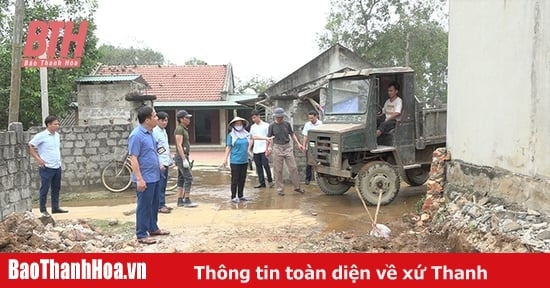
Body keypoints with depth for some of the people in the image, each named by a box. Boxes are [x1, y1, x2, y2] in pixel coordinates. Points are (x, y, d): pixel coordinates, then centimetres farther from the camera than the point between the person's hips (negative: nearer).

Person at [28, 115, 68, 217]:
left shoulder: (57, 135, 10)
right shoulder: (41, 135, -12)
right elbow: (30, 146, -11)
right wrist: (38, 159, -13)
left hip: (57, 167, 7)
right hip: (47, 167, -7)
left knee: (56, 188, 13)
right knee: (44, 189, 0)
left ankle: (55, 207, 23)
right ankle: (43, 210, 9)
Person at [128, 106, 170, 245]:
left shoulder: (150, 133, 9)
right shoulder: (136, 135, -19)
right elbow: (133, 158, -20)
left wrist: (159, 165, 18)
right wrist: (139, 179, -23)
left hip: (155, 176, 9)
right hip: (145, 178, -9)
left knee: (154, 205, 19)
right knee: (144, 206, 0)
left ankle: (153, 228, 33)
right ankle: (141, 235, 9)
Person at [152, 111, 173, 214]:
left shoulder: (164, 131, 15)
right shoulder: (155, 131, -13)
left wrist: (169, 160, 19)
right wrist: (159, 163, -21)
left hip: (165, 162, 9)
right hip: (160, 163, -9)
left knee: (163, 185, 12)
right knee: (160, 185, -6)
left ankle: (162, 204, 19)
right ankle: (160, 206, -2)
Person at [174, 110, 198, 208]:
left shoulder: (184, 129, 17)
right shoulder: (179, 129, -14)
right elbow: (179, 145, -20)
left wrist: (187, 159, 21)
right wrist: (184, 159, -24)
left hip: (184, 156, 10)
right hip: (181, 157, -10)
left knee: (181, 179, 9)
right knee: (188, 178, -11)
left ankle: (180, 201, 12)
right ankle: (187, 201, -9)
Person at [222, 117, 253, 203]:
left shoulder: (246, 134, 5)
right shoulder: (231, 135, -8)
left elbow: (251, 140, 25)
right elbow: (228, 147, -9)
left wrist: (248, 149, 15)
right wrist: (225, 159, -11)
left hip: (244, 160, 5)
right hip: (235, 161, -5)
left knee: (242, 179, 11)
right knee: (235, 179, -1)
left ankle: (241, 195, 23)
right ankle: (233, 197, 7)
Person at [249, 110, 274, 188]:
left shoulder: (266, 125, -1)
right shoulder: (252, 127, 13)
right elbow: (252, 138, 15)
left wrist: (268, 148, -10)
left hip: (263, 149, -5)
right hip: (255, 150, 5)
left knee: (265, 165, -7)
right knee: (258, 166, 6)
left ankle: (270, 181, 9)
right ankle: (261, 182, 12)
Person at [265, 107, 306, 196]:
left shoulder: (287, 124, 3)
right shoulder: (272, 126, -2)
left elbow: (292, 134, 12)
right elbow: (269, 138, 4)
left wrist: (298, 144, 5)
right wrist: (268, 148, -3)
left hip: (288, 147, 2)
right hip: (277, 148, -2)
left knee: (293, 168, 2)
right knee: (278, 170, 3)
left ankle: (297, 187, 13)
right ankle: (280, 189, 13)